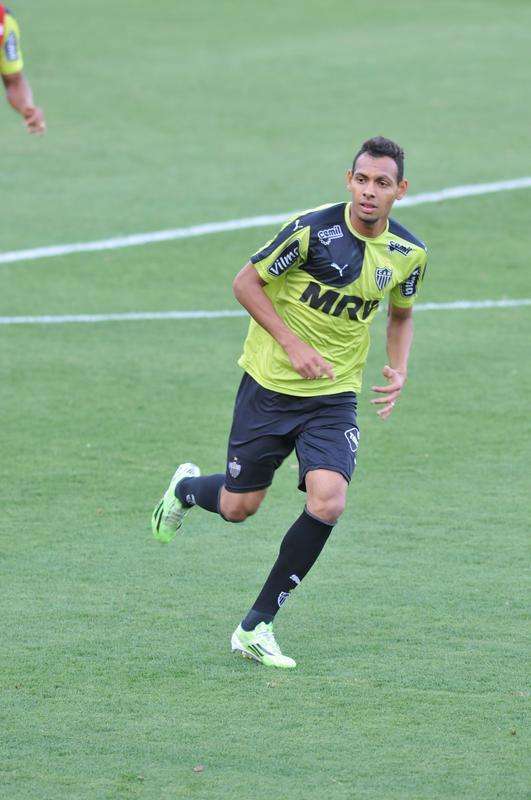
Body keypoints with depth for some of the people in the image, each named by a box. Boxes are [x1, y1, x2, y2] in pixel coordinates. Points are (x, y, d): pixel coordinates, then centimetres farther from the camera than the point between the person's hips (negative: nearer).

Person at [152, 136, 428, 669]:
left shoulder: (409, 253, -2)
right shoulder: (312, 229, -18)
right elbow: (246, 282, -9)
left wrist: (398, 371, 1)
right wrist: (292, 344, -18)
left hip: (335, 397, 3)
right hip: (270, 385, -3)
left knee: (327, 503, -19)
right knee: (237, 507, 5)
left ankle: (256, 627, -5)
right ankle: (186, 488, 46)